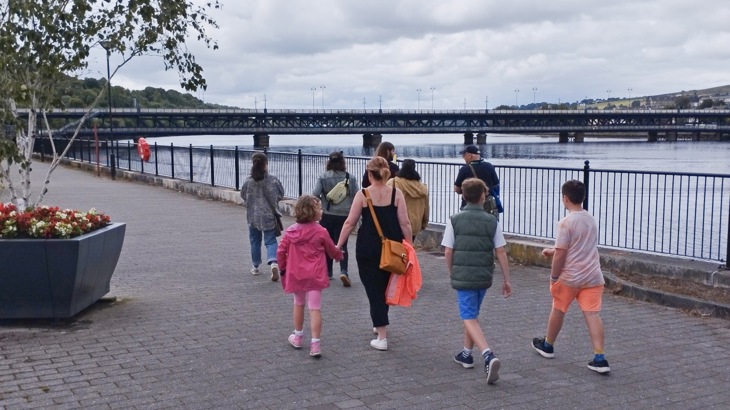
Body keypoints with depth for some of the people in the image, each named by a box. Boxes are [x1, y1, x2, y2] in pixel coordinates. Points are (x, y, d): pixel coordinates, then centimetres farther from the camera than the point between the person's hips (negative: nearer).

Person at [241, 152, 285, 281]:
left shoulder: (248, 181, -10)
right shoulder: (273, 180, -11)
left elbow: (244, 196, 2)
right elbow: (280, 195, 0)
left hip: (253, 216, 1)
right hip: (269, 215, -1)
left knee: (255, 241, 17)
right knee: (270, 241, 6)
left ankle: (256, 267, 27)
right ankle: (273, 262, -18)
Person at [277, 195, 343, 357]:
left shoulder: (290, 232, -1)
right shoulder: (321, 232, -8)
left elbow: (281, 252, 1)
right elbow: (333, 251, 5)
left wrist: (283, 269, 17)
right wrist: (339, 255, 28)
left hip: (295, 275, 3)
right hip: (314, 276, -3)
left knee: (298, 304, 22)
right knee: (315, 309, -3)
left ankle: (298, 336, 34)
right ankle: (315, 344, -8)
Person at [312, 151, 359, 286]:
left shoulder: (323, 178, -5)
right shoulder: (350, 178, -4)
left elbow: (315, 194, -12)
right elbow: (357, 196, -6)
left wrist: (321, 203, 8)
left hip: (327, 215, 1)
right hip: (344, 216, 0)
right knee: (342, 245, 5)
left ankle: (327, 272, 24)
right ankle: (343, 271, -14)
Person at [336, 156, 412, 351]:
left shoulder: (362, 194, -6)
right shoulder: (396, 194, -3)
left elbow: (350, 223, -5)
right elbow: (405, 223, -4)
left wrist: (338, 245, 4)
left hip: (368, 249, -3)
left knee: (373, 290, 3)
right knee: (385, 287, 22)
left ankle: (382, 338, -1)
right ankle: (380, 325, 40)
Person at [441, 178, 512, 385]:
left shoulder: (454, 220, -5)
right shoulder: (491, 221, -1)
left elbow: (448, 251, -5)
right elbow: (501, 252, -2)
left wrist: (452, 273, 12)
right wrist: (506, 280, 5)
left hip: (463, 276, -3)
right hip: (484, 276, 3)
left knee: (469, 318, -2)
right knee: (472, 314, 21)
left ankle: (489, 355, -22)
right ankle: (466, 354, 31)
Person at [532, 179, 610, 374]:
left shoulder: (566, 223, -15)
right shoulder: (591, 219, 10)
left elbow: (561, 254, -16)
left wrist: (554, 277, -5)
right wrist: (553, 250, 28)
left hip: (570, 277, -5)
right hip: (593, 276, 5)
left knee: (558, 310, 15)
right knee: (593, 315, 0)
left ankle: (547, 345, 34)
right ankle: (599, 358, -8)